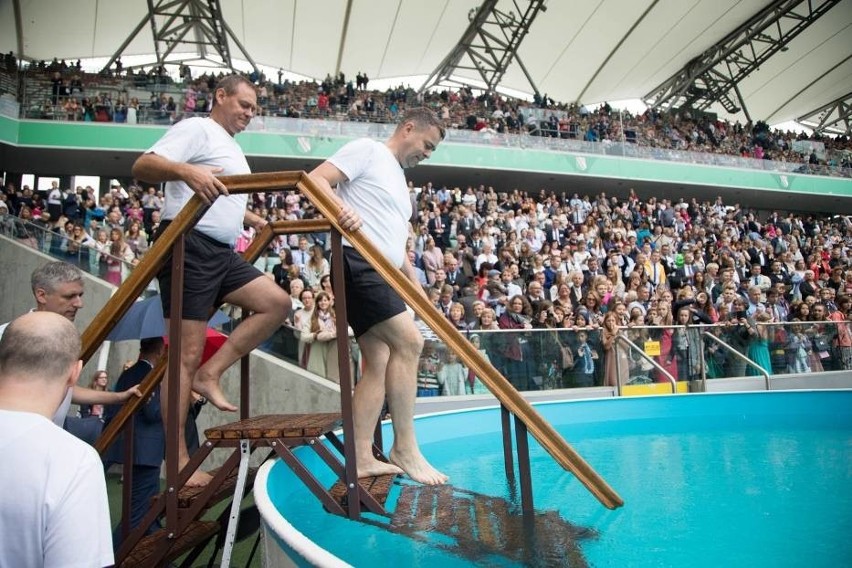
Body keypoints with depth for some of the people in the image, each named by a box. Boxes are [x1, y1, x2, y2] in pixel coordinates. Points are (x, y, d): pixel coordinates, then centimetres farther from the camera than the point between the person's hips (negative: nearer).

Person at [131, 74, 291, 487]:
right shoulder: (197, 129, -3)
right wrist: (186, 170, -33)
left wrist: (258, 222, 39)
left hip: (221, 253, 9)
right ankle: (178, 460, -3)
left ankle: (210, 374, 1)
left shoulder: (231, 148, 26)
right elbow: (142, 167, -16)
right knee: (186, 355, -9)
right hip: (189, 244, -9)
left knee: (277, 303, 0)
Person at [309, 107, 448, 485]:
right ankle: (404, 447, -13)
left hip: (380, 274, 10)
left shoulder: (398, 179, 27)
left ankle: (361, 458, 7)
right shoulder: (367, 150, 1)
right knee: (408, 340, -19)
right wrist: (341, 209, -30)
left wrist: (416, 287, 22)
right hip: (358, 262, -10)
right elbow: (316, 179, -11)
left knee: (379, 363, 4)